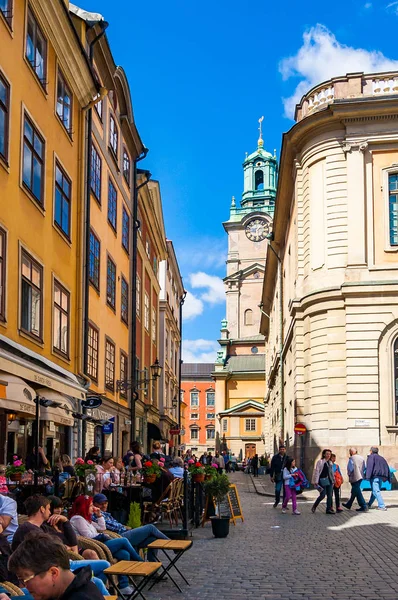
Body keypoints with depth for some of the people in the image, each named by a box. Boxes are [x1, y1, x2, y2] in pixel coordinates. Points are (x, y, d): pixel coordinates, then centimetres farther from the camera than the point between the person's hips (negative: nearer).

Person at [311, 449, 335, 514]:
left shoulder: (330, 463, 15)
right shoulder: (320, 462, -5)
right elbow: (317, 471, -8)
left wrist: (333, 480, 17)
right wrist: (316, 481, -13)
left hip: (329, 481, 6)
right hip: (323, 480, -6)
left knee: (330, 495, 2)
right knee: (322, 495, -6)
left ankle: (329, 509, 8)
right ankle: (314, 506, 14)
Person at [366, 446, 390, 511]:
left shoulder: (371, 457, 0)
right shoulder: (381, 458, 21)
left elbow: (369, 467, -14)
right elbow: (387, 468, 19)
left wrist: (368, 476, -20)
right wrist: (389, 479, 19)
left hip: (374, 476, -8)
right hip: (381, 477, 8)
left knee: (376, 491, -9)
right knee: (375, 491, 17)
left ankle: (382, 506, -17)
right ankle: (369, 504, 28)